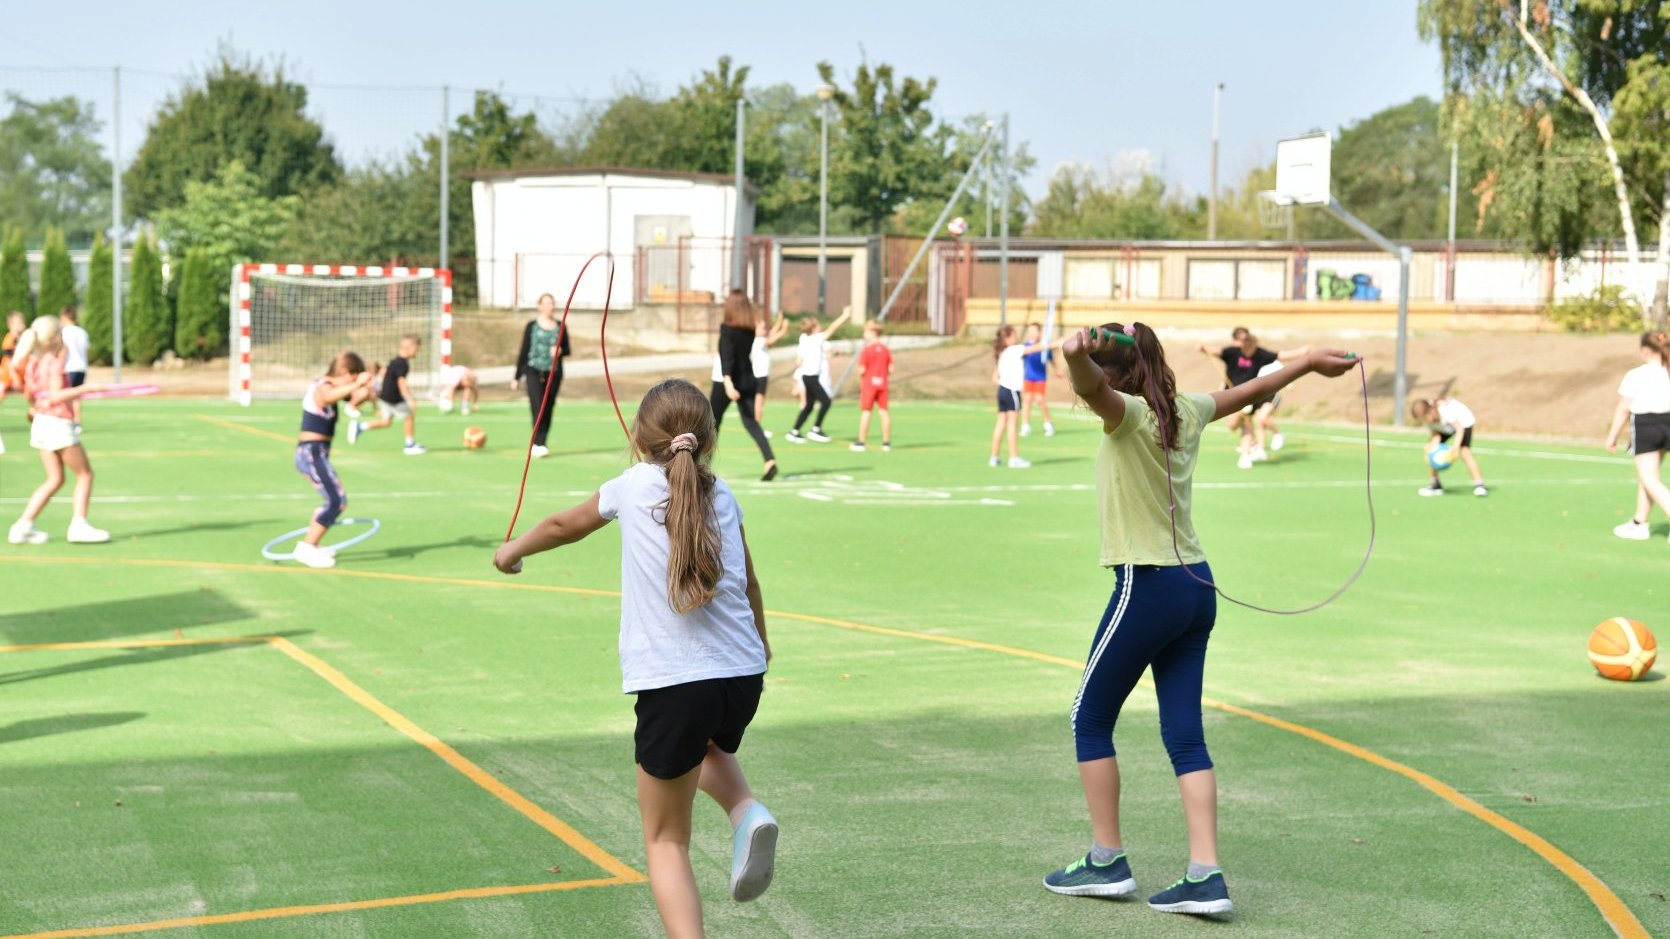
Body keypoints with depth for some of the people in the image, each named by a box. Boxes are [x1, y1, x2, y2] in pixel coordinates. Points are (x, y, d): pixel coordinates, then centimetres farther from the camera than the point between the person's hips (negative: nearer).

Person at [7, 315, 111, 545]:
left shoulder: (32, 363, 10)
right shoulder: (54, 363, -13)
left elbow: (31, 397, 15)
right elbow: (55, 396, -22)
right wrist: (85, 389, -21)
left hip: (41, 422, 8)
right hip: (59, 423, -8)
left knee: (55, 479, 13)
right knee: (85, 474, 3)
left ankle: (23, 526, 7)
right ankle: (79, 525, -3)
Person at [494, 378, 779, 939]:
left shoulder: (633, 486, 4)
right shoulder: (722, 494, 11)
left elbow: (565, 525, 22)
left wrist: (513, 551, 42)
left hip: (671, 683, -4)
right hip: (743, 674, 4)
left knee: (666, 841, 8)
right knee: (709, 749, 37)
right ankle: (746, 812, 7)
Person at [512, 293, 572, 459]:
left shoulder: (560, 327, 8)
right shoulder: (532, 326, 2)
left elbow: (567, 350, 14)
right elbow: (524, 351, 6)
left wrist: (560, 351, -11)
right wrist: (517, 377, 6)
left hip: (553, 373, 3)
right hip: (534, 371, -3)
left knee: (548, 409, 4)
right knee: (537, 407, -16)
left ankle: (540, 444, 14)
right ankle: (538, 444, -20)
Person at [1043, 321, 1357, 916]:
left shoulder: (1132, 414, -13)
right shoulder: (1185, 411, 9)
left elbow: (1091, 387, -37)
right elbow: (1252, 390, 25)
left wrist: (1079, 357, -58)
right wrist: (1310, 363, 40)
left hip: (1147, 588, -8)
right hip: (1197, 587, 8)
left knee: (1090, 721, 8)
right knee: (1184, 734, 6)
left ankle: (1106, 861, 12)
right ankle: (1205, 876, 0)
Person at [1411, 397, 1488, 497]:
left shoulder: (1444, 410, -41)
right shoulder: (1427, 418, -22)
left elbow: (1460, 429, -39)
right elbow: (1436, 433, -14)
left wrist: (1456, 448, -50)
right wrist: (1434, 443, -37)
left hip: (1462, 422, -6)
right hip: (1444, 428, 6)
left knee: (1465, 452, -26)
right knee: (1429, 450, -9)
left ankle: (1479, 484, -23)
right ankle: (1436, 484, 5)